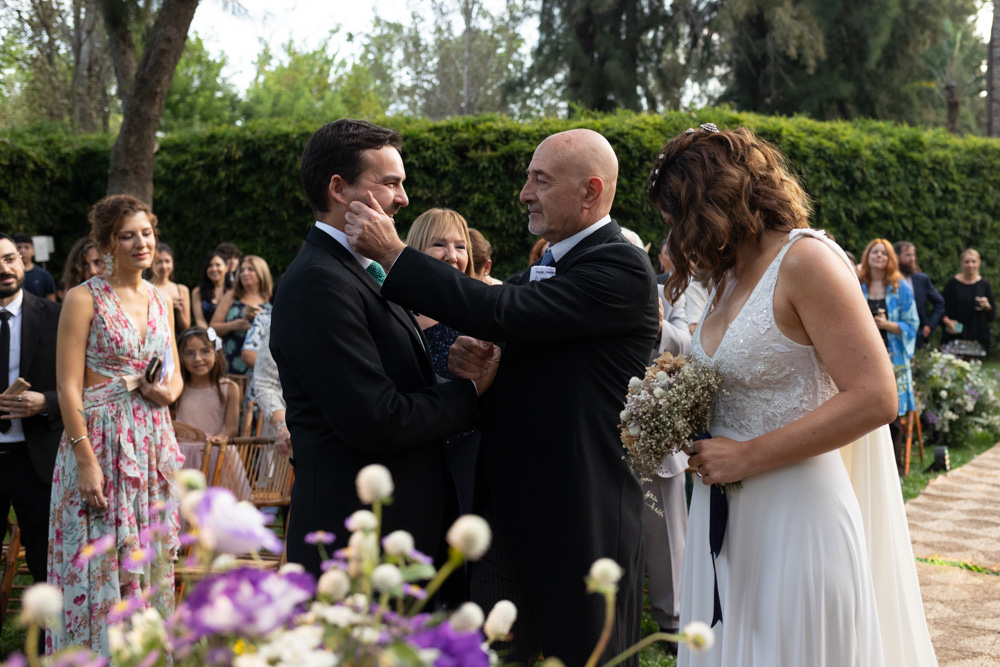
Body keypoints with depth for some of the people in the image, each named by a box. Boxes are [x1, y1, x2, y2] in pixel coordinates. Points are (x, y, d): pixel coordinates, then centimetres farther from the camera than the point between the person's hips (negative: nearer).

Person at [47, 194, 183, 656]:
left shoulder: (161, 302, 13)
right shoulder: (84, 298, -5)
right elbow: (68, 387, -10)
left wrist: (169, 391, -5)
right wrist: (87, 461, -17)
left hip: (153, 443, 6)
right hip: (101, 441, -5)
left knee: (150, 561, 9)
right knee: (99, 562, -2)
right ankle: (98, 652, 10)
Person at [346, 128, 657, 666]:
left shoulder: (620, 269, -15)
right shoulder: (542, 268, 14)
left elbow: (500, 313, -25)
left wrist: (393, 254, -19)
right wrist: (470, 361, -4)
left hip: (580, 523, -8)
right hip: (508, 514, 8)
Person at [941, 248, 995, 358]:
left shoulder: (984, 284, 8)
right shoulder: (952, 283, -1)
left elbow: (993, 314, 12)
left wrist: (987, 306, -9)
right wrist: (947, 321, -19)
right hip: (955, 334, -3)